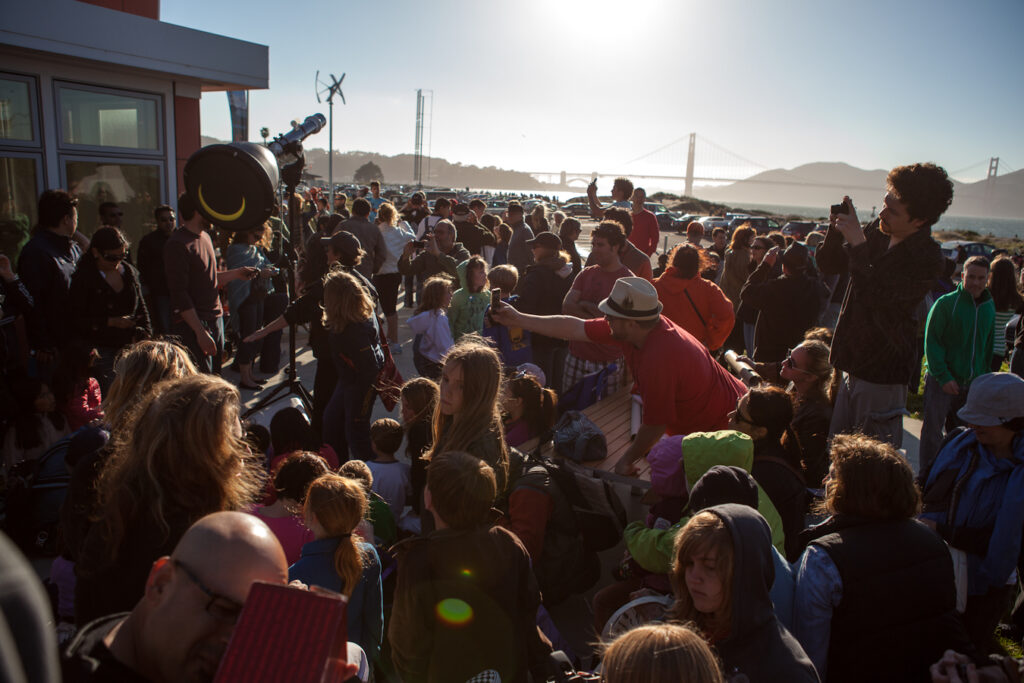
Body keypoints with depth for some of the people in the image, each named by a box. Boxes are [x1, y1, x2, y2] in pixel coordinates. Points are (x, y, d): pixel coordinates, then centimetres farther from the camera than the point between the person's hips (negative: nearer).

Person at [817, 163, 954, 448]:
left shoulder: (926, 260, -18)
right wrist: (835, 230, -9)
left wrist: (857, 244, -28)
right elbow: (828, 265, 11)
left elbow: (876, 299, -29)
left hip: (882, 374, -7)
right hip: (853, 365, 7)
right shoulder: (877, 233, 2)